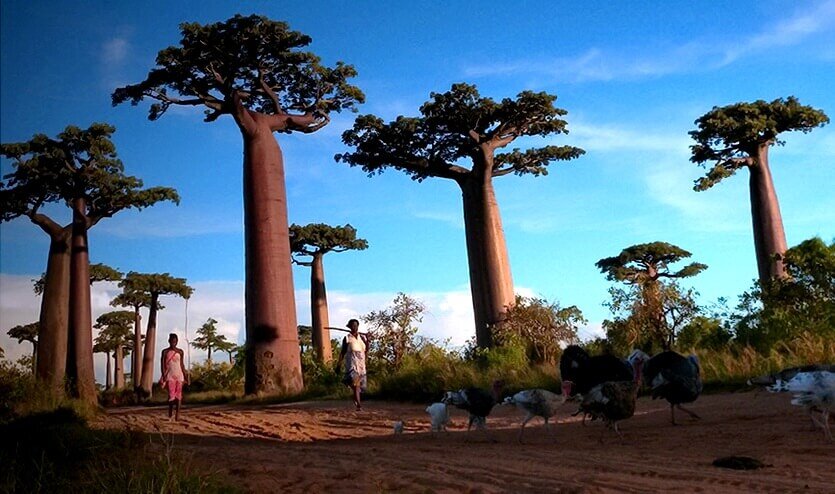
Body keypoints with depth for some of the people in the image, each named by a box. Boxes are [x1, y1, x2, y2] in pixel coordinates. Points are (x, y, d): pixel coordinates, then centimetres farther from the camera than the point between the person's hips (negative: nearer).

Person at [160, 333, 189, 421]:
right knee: (171, 395, -8)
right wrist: (164, 376, -10)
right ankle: (170, 415, 0)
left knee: (179, 394, -4)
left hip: (179, 375, 2)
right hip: (170, 375, -2)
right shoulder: (165, 352, 4)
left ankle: (177, 414, -4)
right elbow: (163, 365, 1)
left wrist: (185, 375, 8)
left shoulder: (180, 351, 10)